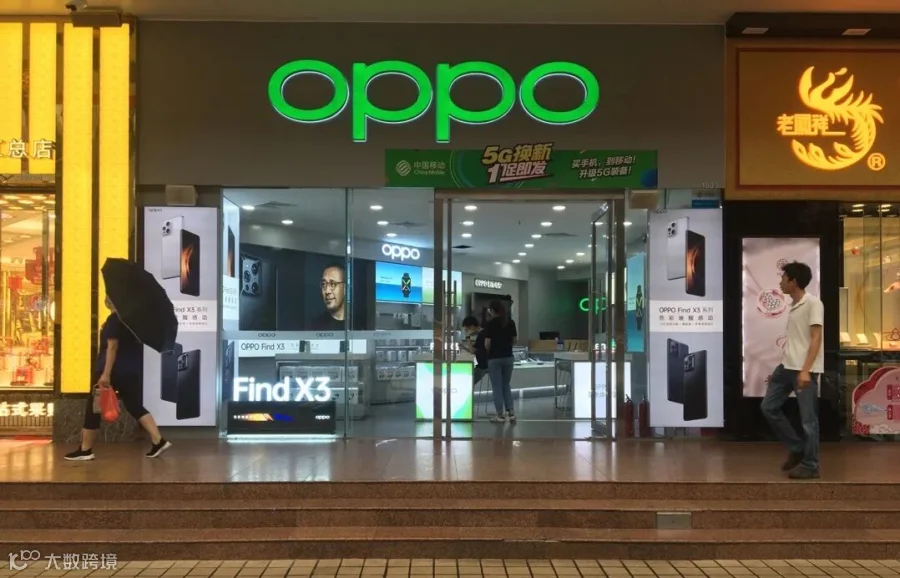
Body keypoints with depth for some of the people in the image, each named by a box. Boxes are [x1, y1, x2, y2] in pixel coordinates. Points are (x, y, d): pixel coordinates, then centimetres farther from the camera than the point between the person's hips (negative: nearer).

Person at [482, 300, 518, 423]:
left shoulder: (491, 324, -12)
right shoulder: (511, 322, 3)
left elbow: (487, 344, -13)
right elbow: (514, 341, 7)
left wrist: (488, 352, 7)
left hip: (494, 358, -5)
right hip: (508, 357, 5)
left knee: (497, 387, 3)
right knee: (506, 385, 16)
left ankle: (500, 415, 4)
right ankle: (511, 413, 11)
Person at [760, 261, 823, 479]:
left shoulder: (813, 303, -9)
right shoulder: (793, 306, 17)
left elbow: (816, 339, -15)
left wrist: (805, 370, -22)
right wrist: (781, 369, 21)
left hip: (805, 370, -9)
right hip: (786, 367, 9)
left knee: (808, 419, -2)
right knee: (769, 407, 7)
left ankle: (810, 465, 8)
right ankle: (796, 449, 18)